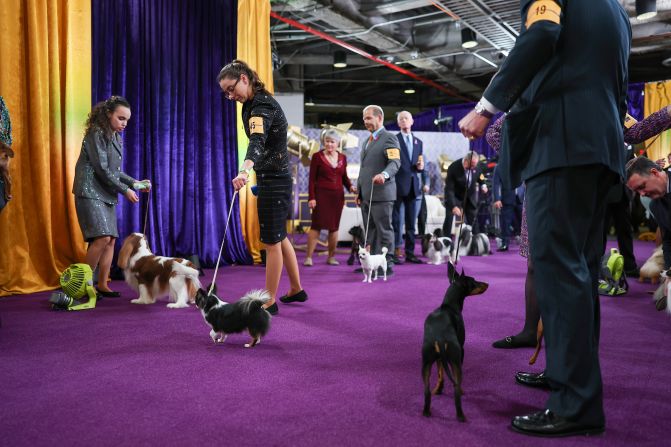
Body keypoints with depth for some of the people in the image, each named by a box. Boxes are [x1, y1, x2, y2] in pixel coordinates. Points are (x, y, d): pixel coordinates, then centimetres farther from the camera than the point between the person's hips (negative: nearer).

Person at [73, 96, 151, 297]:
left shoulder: (116, 137, 15)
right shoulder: (96, 134, -11)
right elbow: (102, 169, -16)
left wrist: (135, 183, 4)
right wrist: (125, 190, -13)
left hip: (107, 194, 9)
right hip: (90, 192, -9)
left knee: (111, 240, 4)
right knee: (103, 237, -17)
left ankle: (102, 285, 11)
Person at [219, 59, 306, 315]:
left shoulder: (261, 106, -19)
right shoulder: (254, 104, 12)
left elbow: (257, 142, -39)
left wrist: (244, 171, -56)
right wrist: (251, 172, 16)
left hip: (274, 181, -10)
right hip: (274, 179, 10)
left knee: (271, 241, -3)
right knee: (279, 238, 17)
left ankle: (269, 301, 7)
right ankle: (296, 289, 29)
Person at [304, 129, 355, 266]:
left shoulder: (342, 157, 9)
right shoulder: (317, 156, -2)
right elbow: (312, 179, -4)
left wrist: (350, 186, -4)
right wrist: (311, 197, -11)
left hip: (337, 196, 4)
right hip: (321, 195, -4)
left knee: (334, 226, 7)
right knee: (316, 225, -6)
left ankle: (331, 257, 15)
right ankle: (309, 257, -3)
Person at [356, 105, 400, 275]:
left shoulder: (389, 138, -4)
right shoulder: (367, 141, 24)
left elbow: (395, 162, -17)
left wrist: (384, 175, -37)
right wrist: (359, 192, 21)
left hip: (381, 193, -8)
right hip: (366, 195, 8)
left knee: (384, 231, -4)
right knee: (370, 231, 9)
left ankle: (387, 265, 1)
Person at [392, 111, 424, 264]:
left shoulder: (418, 142, 17)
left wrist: (420, 167, -1)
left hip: (413, 186, 5)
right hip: (398, 186, -5)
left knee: (411, 222, 7)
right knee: (396, 221, -3)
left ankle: (410, 252, 12)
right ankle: (394, 252, 0)